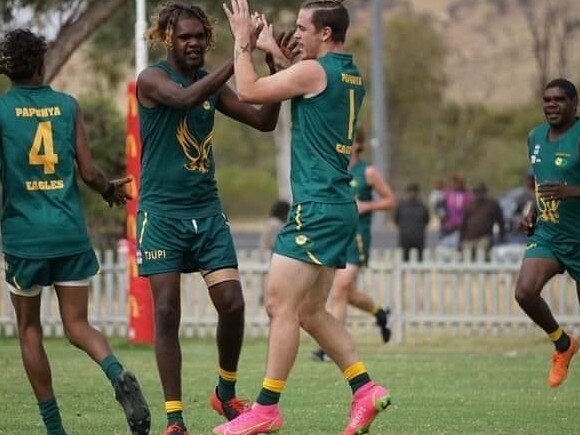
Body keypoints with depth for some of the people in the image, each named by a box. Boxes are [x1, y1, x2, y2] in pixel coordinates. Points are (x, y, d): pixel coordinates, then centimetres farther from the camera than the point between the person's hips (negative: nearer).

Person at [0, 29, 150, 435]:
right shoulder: (68, 105, 4)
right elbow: (89, 172, 2)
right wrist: (111, 189, 22)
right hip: (70, 233, 2)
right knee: (78, 325, 6)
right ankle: (118, 375, -24)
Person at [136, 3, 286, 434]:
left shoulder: (212, 83, 11)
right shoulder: (152, 79, -8)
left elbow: (264, 121, 9)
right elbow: (186, 97, -30)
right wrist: (238, 59, -32)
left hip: (207, 210, 5)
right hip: (162, 212, -5)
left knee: (233, 304, -4)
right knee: (167, 312, -6)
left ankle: (226, 393, 18)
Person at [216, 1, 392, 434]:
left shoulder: (314, 71, -12)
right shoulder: (351, 75, 15)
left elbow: (249, 90, -9)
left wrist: (242, 40, 4)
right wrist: (273, 51, 33)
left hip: (316, 207, -9)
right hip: (339, 206, 9)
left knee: (280, 305, -8)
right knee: (311, 310, 14)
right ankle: (366, 389, 9)